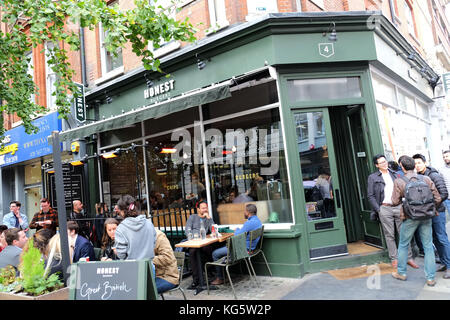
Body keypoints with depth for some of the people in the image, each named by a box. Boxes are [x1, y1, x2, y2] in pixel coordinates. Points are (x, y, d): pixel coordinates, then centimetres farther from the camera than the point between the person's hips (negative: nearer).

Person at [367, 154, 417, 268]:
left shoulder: (394, 174, 15)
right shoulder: (372, 177, 2)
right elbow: (370, 196, -1)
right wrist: (378, 210, -8)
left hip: (398, 206, 3)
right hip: (385, 208, -3)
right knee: (389, 235, 3)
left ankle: (409, 258, 13)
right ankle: (394, 259, 11)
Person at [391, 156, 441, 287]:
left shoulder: (399, 181, -9)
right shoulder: (426, 179, -1)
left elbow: (395, 202, -7)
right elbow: (438, 198, 1)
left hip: (410, 218, -2)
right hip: (426, 217, 3)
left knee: (403, 245, 14)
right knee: (428, 247, 11)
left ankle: (401, 273, 26)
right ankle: (430, 278, 16)